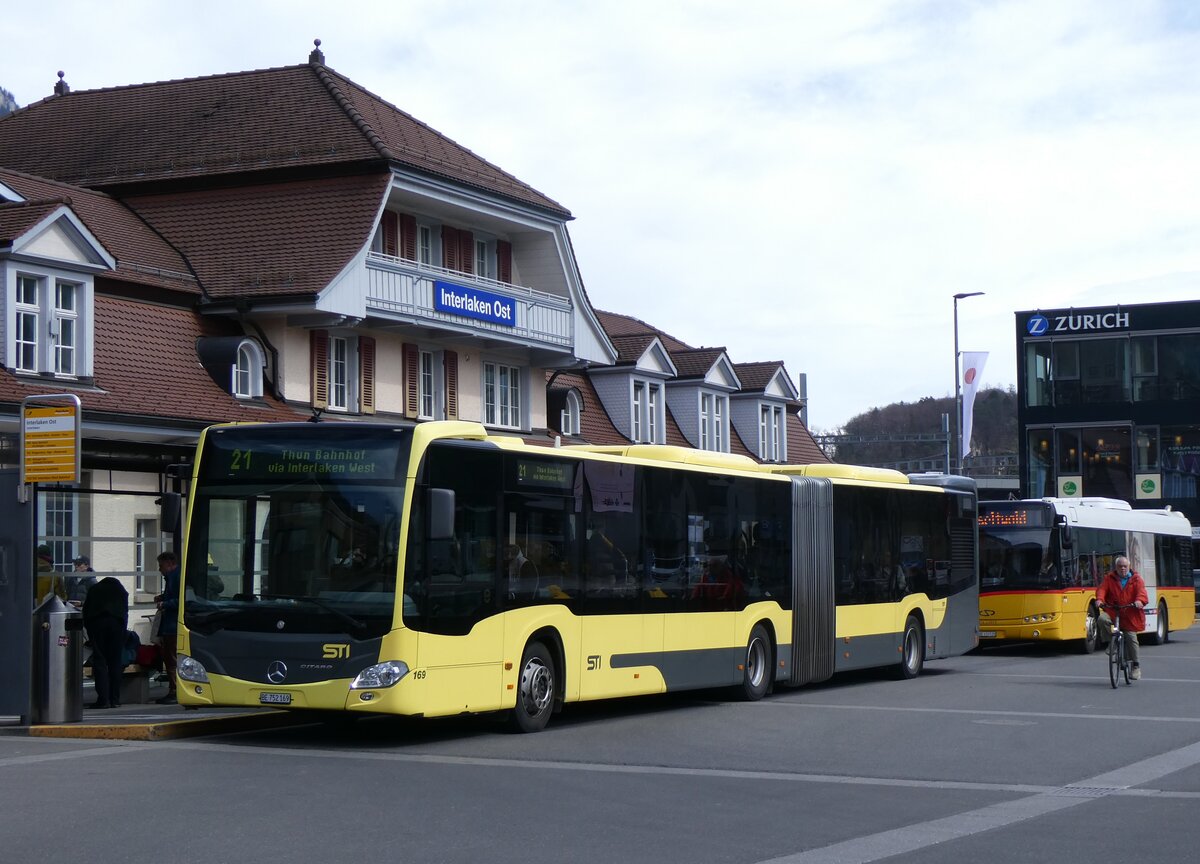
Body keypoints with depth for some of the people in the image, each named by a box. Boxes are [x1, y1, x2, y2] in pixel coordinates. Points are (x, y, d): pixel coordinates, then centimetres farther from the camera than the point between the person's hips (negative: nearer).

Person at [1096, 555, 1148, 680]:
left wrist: (1139, 601, -34)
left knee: (1131, 639, -5)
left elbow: (1141, 591, -11)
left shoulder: (1136, 579, 5)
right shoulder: (1109, 578, 8)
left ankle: (1136, 666, 8)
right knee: (1102, 619, -31)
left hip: (1130, 615, -1)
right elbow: (1102, 589, -5)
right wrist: (1099, 599, -28)